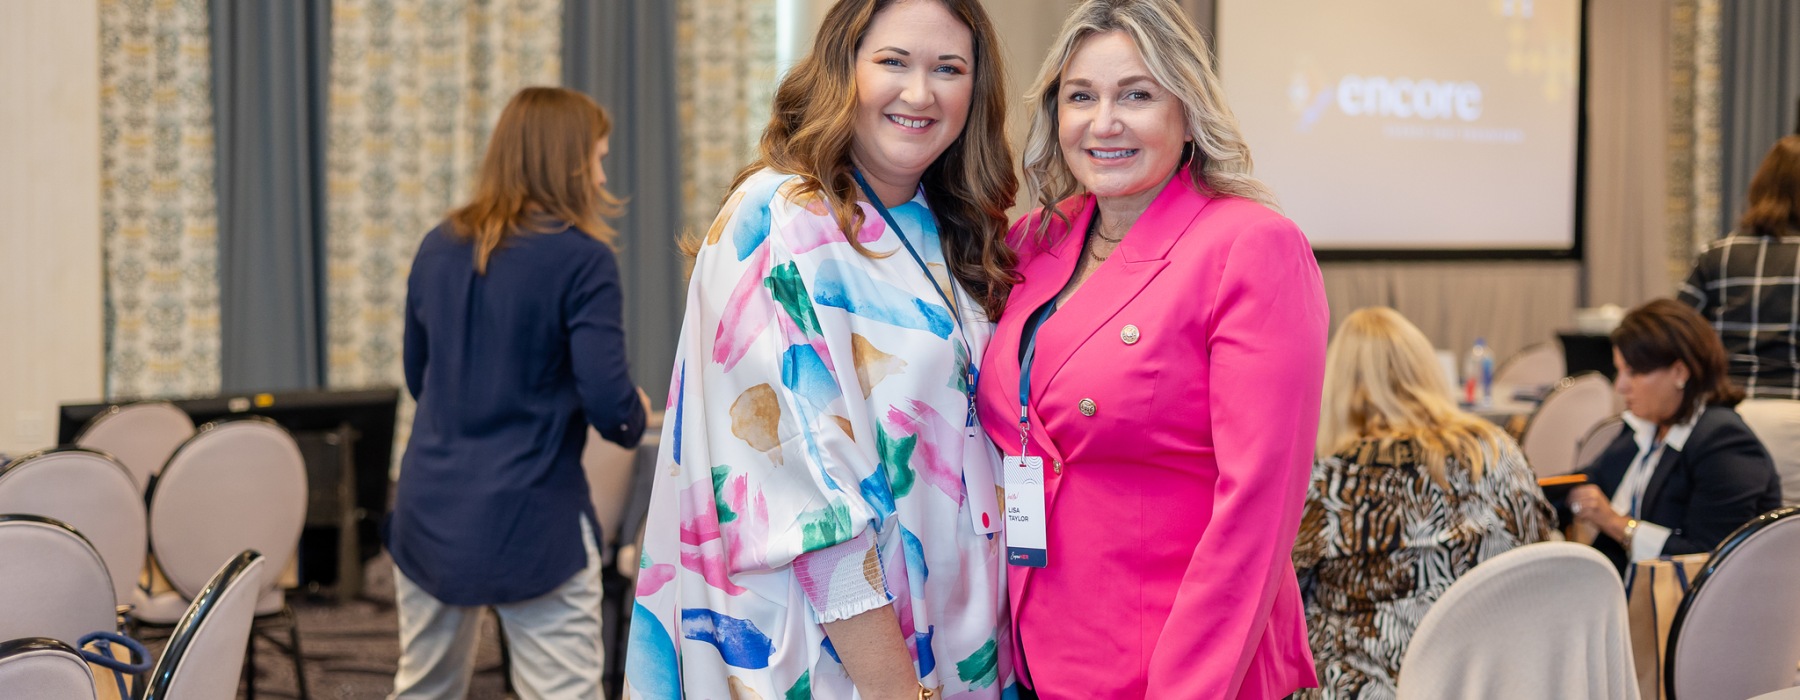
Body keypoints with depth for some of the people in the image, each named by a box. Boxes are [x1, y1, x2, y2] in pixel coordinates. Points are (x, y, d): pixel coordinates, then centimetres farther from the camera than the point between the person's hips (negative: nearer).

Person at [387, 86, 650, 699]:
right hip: (529, 521, -6)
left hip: (427, 514, 6)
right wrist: (636, 418, 6)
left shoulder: (438, 248, 7)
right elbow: (607, 400, -15)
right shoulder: (582, 259, -11)